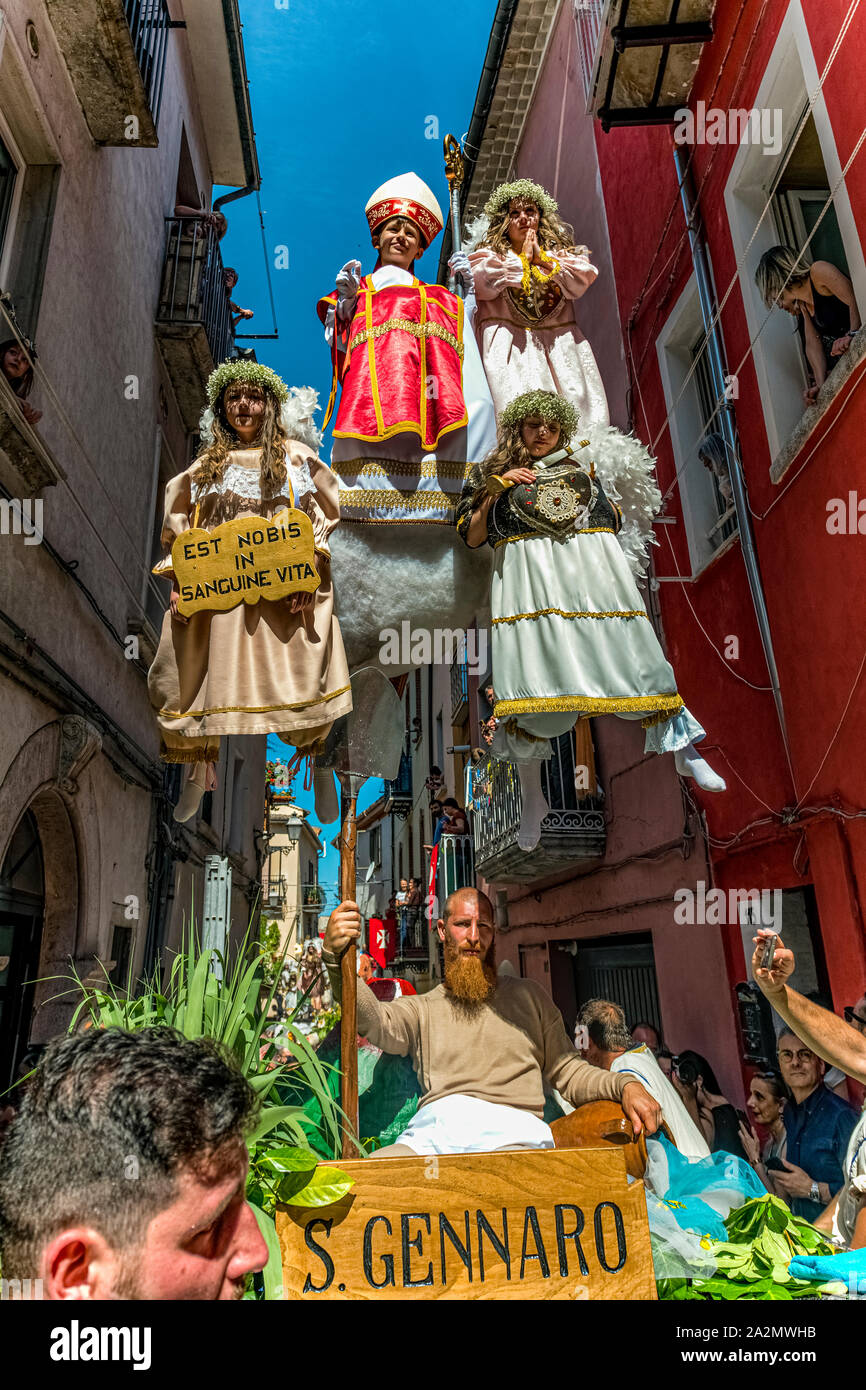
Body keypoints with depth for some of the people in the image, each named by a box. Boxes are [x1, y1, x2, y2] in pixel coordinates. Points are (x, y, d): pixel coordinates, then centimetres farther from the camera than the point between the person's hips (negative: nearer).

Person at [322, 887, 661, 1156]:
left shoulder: (528, 996, 25)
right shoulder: (423, 1008, 20)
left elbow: (567, 1070, 23)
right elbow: (375, 1022, -2)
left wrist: (624, 1086, 1)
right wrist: (337, 959, -20)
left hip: (510, 1131, -1)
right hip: (432, 1128, 1)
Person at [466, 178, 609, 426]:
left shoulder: (561, 253, 26)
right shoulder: (488, 255, 20)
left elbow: (581, 280, 7)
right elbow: (481, 283, -3)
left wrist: (542, 259, 7)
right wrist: (522, 259, 8)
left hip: (560, 345, 3)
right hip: (508, 346, -2)